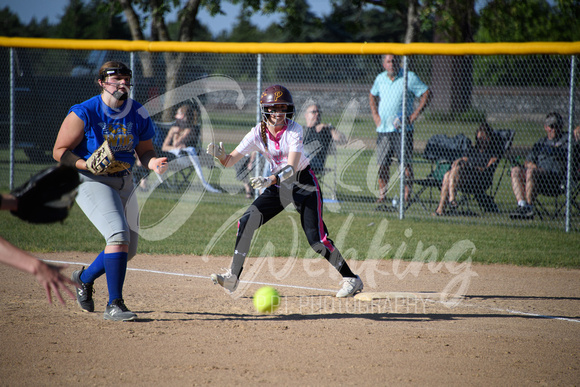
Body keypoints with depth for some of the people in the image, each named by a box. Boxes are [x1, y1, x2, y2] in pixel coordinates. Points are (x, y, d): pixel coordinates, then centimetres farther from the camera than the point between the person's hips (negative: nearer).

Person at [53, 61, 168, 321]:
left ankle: (85, 278, 39)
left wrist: (153, 162, -15)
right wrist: (87, 165, -27)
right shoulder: (84, 113, -14)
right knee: (118, 235, -24)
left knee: (129, 249, 11)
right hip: (92, 182, -6)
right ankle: (114, 305, -20)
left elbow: (144, 151, 8)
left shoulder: (138, 114, 1)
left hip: (124, 181, 7)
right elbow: (60, 151, -11)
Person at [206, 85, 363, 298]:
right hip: (277, 185, 5)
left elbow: (291, 168, -33)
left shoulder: (294, 130, -22)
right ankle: (233, 277, -1)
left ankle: (351, 278, -2)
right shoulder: (258, 133, -11)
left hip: (303, 183, -5)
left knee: (316, 238, -14)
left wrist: (271, 180, -50)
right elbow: (230, 160, -16)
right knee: (247, 221, -9)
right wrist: (220, 154, -38)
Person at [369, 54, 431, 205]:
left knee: (406, 163, -6)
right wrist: (375, 115, 15)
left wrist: (413, 116, -9)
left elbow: (427, 94, -4)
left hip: (402, 130, -4)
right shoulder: (380, 78, 12)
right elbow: (372, 96, 30)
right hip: (383, 129, 4)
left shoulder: (409, 77, -4)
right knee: (382, 164, 1)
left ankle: (407, 195, -3)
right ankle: (382, 194, 10)